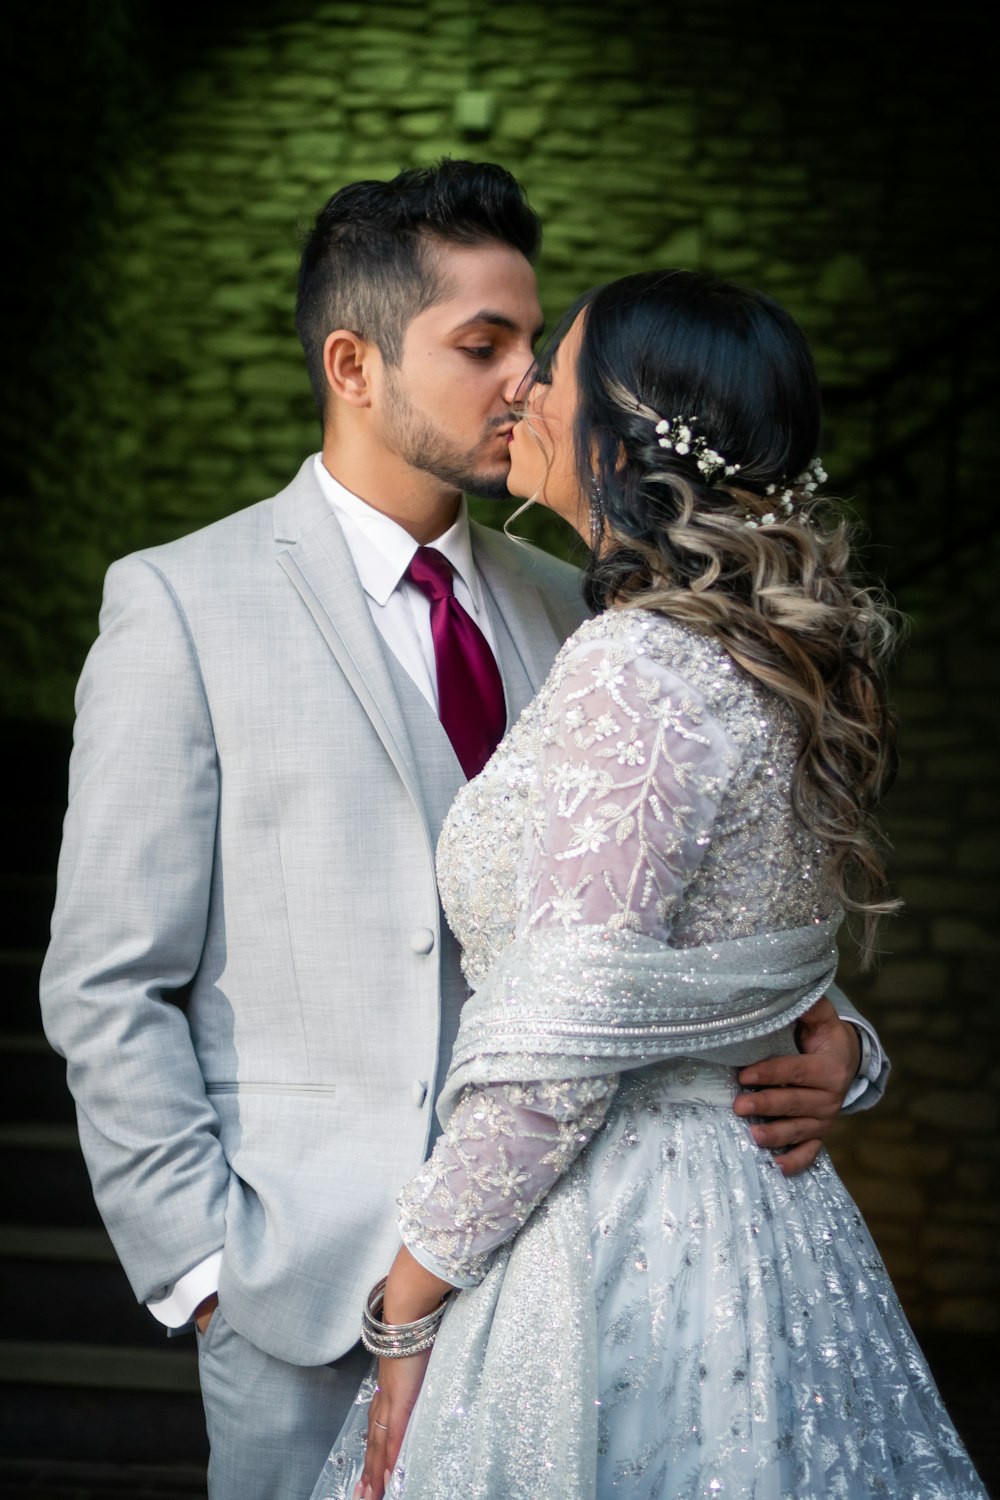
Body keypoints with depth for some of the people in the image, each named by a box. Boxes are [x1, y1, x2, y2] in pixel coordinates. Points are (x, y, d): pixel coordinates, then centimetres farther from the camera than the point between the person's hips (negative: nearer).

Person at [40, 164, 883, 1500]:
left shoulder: (560, 612, 10)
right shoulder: (181, 607, -4)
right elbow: (109, 987, -5)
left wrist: (823, 1044, -8)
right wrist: (206, 1262, -11)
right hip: (314, 1283, -4)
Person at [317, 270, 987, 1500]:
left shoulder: (637, 672, -20)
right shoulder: (772, 662, 8)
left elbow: (561, 1048, -21)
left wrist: (407, 1304, -13)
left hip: (616, 1247, -9)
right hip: (751, 1205, 9)